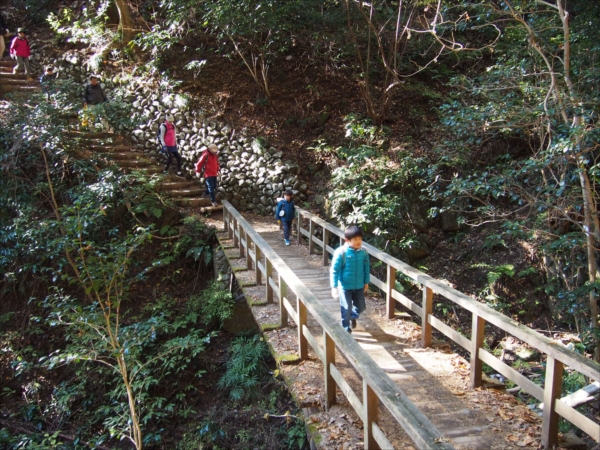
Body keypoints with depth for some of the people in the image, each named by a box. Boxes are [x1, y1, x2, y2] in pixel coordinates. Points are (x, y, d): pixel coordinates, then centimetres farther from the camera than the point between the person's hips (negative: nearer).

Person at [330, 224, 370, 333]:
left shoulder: (363, 252, -7)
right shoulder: (341, 252, -19)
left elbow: (366, 268, 6)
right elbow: (334, 270, -14)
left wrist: (366, 282, 11)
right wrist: (334, 287, -14)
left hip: (359, 286, 4)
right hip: (345, 286, -4)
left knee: (361, 307, 16)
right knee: (346, 308, 6)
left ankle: (353, 316, 50)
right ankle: (346, 329, 26)